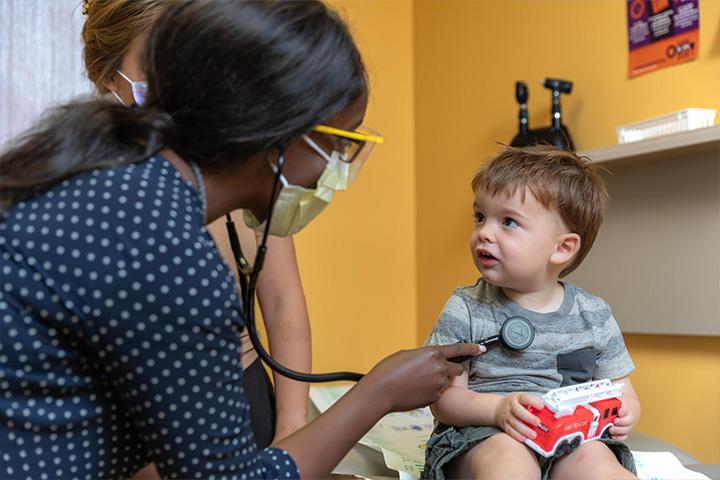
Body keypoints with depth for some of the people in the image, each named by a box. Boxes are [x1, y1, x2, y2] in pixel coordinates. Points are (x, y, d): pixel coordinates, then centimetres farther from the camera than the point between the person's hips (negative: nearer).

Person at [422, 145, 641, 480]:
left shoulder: (594, 316, 7)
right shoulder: (466, 309, 0)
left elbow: (622, 393, 14)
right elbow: (444, 398, -3)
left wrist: (622, 414, -11)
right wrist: (498, 408, -23)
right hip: (482, 437, -2)